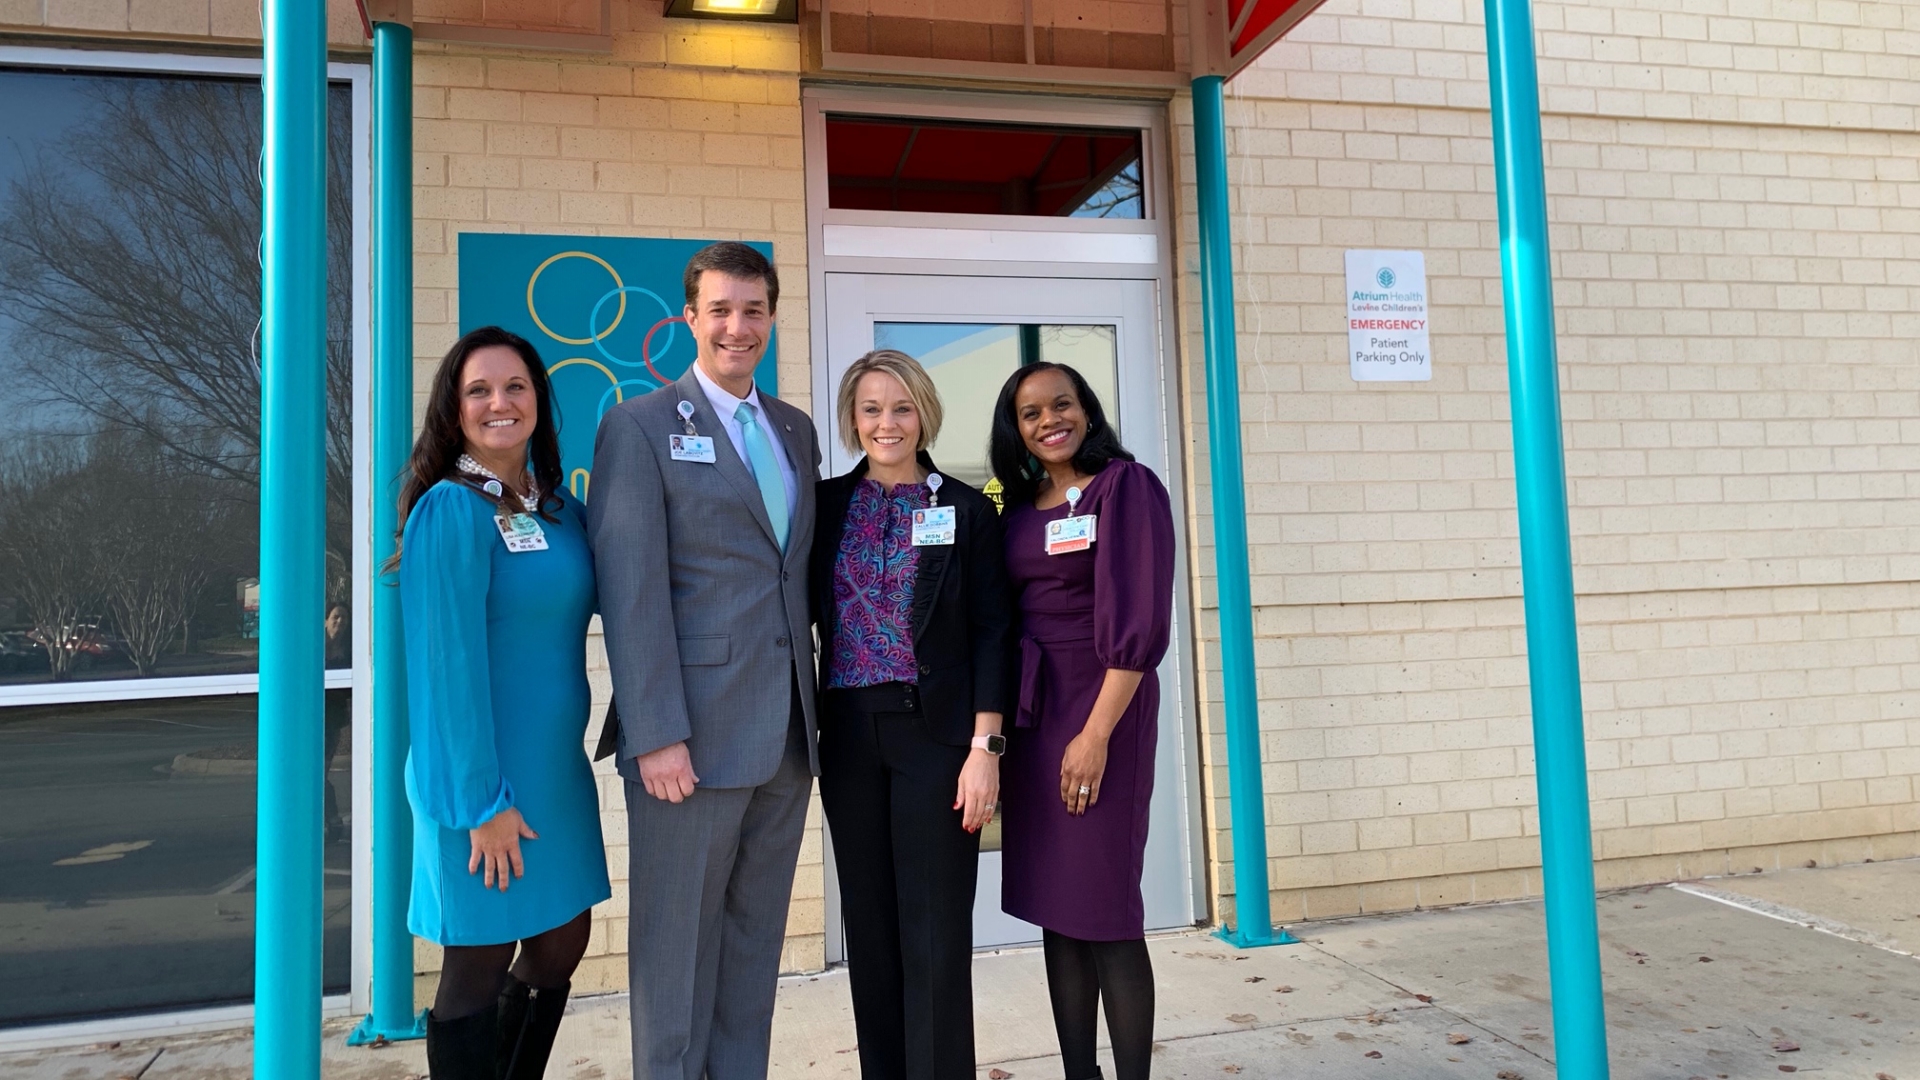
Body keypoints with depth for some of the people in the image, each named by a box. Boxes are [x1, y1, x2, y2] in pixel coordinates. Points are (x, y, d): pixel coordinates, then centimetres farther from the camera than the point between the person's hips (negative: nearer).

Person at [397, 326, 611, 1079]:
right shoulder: (449, 508, -14)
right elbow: (448, 663, -18)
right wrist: (483, 800, -18)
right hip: (484, 775, -7)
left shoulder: (564, 512, 7)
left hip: (558, 765, 7)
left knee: (561, 947, 16)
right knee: (479, 965, 6)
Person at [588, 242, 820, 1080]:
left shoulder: (796, 429, 14)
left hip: (786, 732, 6)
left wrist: (812, 709, 9)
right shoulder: (639, 426, -3)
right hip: (693, 734, -5)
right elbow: (632, 592, -11)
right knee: (678, 942, 6)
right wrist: (656, 734, -16)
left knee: (756, 939, 15)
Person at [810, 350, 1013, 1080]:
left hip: (937, 733, -3)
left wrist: (984, 746, -10)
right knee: (868, 925, 11)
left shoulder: (967, 509, 1)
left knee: (936, 930, 0)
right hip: (850, 735, 3)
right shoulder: (827, 503, 7)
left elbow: (991, 632, -2)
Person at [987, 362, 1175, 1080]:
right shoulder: (1018, 508, 13)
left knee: (1105, 911, -4)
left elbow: (1141, 621, -13)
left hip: (1101, 708, -6)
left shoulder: (1126, 485, -6)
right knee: (1054, 908, 10)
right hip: (1030, 716, 6)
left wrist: (1096, 734, -18)